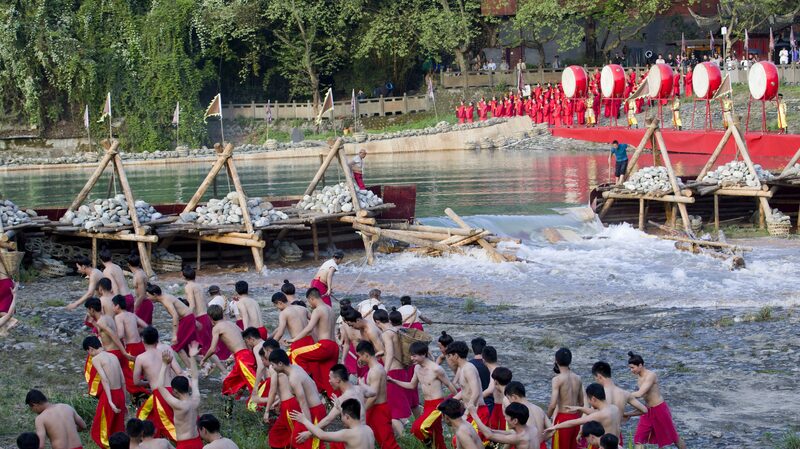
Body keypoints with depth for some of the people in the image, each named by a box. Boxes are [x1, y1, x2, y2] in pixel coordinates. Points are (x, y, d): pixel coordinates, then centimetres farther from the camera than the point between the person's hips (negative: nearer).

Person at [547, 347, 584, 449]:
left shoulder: (557, 379, -13)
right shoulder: (577, 378, 6)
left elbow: (553, 405, -18)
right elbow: (581, 403, 13)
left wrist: (547, 418, -4)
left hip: (563, 418, -6)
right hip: (576, 417, 6)